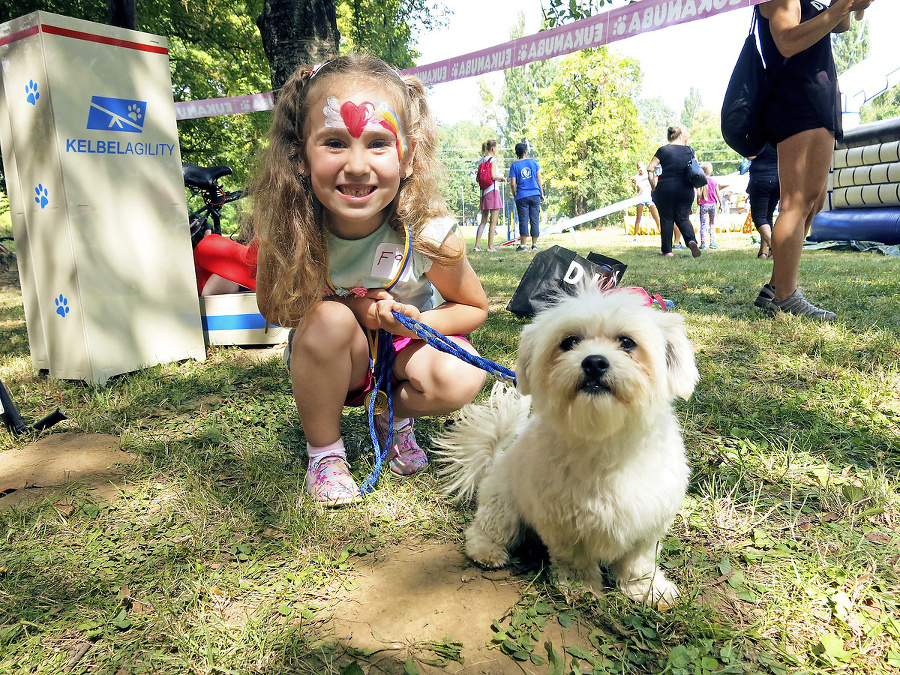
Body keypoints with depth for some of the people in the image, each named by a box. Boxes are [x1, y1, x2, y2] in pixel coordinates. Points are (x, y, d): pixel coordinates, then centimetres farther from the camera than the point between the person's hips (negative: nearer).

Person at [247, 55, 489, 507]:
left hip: (407, 345, 0)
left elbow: (475, 308, -9)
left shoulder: (430, 236, -27)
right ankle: (323, 449, -8)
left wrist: (420, 322, -30)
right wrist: (352, 305, -26)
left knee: (461, 379, -29)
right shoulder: (286, 231, -25)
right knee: (330, 318, -33)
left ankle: (395, 417, 8)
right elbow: (271, 305, -9)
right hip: (331, 362, 0)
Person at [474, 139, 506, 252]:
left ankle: (477, 245, 6)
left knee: (483, 221, 11)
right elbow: (493, 176, -19)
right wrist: (501, 177, 1)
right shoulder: (493, 159, -7)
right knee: (493, 221, -3)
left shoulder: (481, 161, 13)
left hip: (484, 192, 7)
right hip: (493, 191, -7)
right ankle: (490, 246, -3)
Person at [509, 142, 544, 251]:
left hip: (522, 196, -1)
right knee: (535, 220, 5)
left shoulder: (514, 165, 0)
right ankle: (534, 244, 6)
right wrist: (542, 194, 12)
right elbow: (539, 180, 5)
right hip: (535, 195, 1)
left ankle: (522, 244, -2)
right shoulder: (533, 162, 5)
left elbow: (513, 184, -5)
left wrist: (514, 196, 9)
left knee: (523, 220, 0)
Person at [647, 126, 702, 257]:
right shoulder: (689, 150, 9)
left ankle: (666, 250, 11)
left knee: (666, 219, 9)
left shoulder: (663, 150, 2)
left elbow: (650, 168, -6)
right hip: (686, 189, 2)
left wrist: (653, 186, 2)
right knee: (683, 218, 12)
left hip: (665, 188, -2)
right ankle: (691, 240, -16)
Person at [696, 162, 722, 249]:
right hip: (713, 204, 2)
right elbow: (718, 194, 6)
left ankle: (703, 243, -1)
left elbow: (699, 194, -13)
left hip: (703, 205, -2)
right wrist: (720, 203, 14)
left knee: (703, 224, 2)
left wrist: (698, 202, 0)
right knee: (712, 223, 13)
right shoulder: (714, 181, 4)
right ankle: (712, 242, 7)